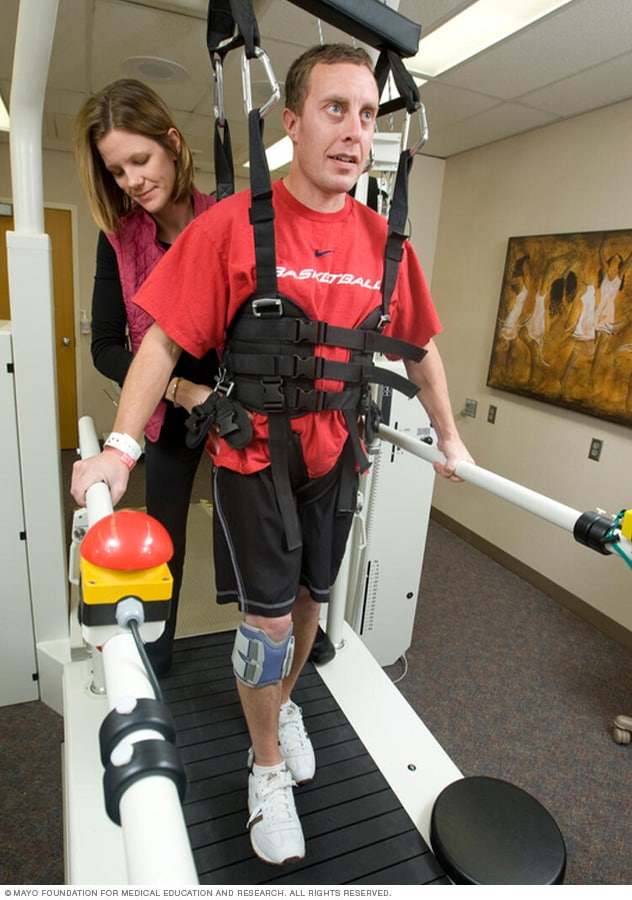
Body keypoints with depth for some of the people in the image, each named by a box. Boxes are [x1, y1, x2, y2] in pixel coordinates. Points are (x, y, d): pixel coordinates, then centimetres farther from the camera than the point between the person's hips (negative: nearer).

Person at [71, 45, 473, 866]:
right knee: (268, 618, 2)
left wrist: (449, 436, 15)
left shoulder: (383, 240, 0)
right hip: (252, 459, -4)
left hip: (334, 461, 4)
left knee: (310, 602, 18)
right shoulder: (234, 225, -11)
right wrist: (120, 446, -16)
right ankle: (267, 766, 31)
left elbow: (420, 347, 10)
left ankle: (285, 705, 49)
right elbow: (165, 339, -10)